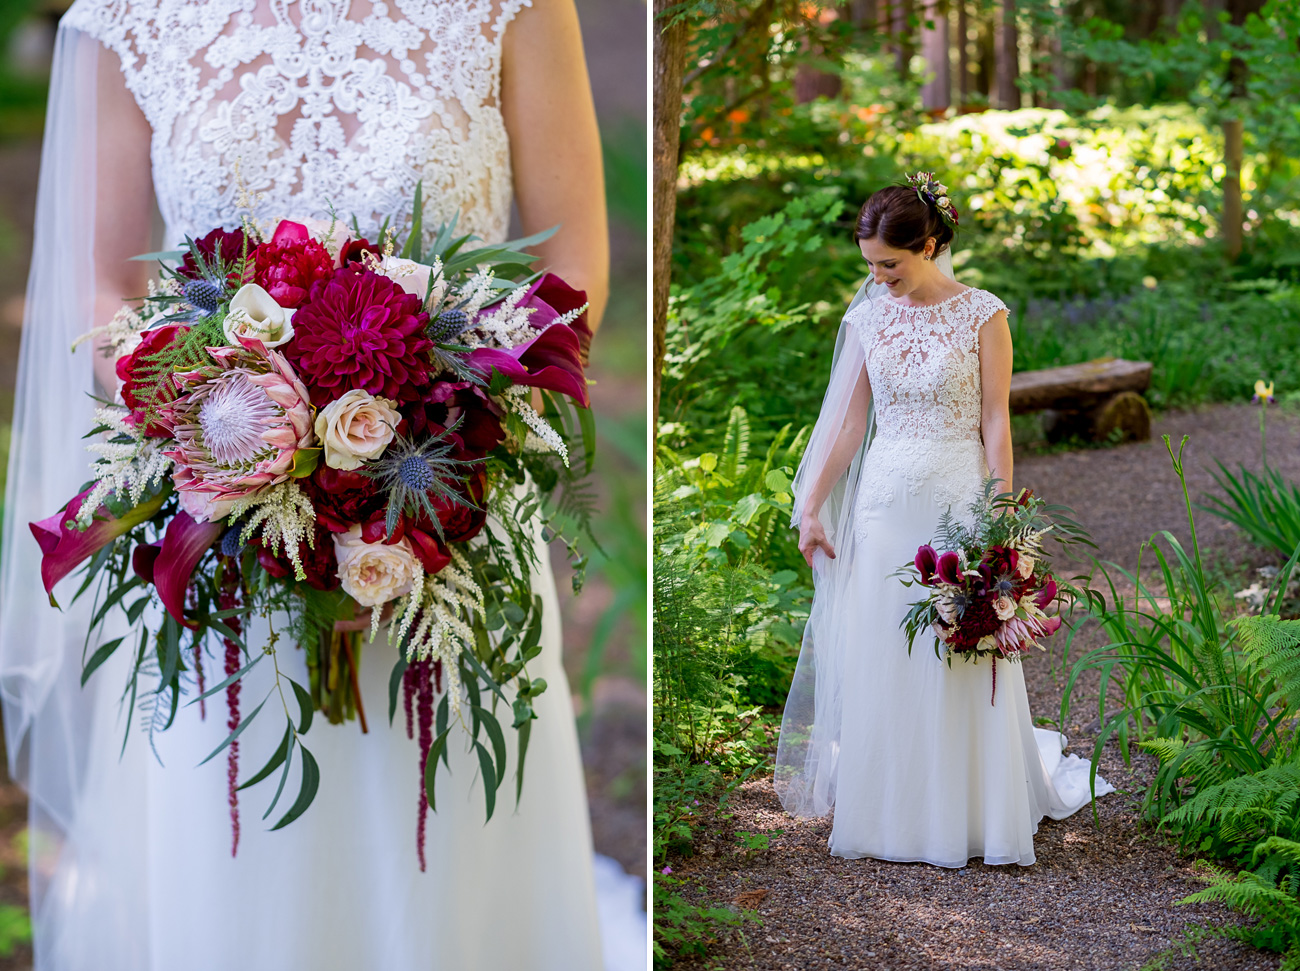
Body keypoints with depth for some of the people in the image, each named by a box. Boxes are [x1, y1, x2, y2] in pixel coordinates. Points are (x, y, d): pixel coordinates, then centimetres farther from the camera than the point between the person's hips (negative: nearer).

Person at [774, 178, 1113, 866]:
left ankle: (966, 812, 16)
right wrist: (810, 508, 4)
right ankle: (888, 808, 18)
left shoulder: (982, 315, -5)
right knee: (878, 656, 6)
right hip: (883, 497, 3)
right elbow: (847, 422, 7)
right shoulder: (867, 318, 5)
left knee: (958, 665, 2)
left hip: (956, 498, -3)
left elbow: (995, 423, -5)